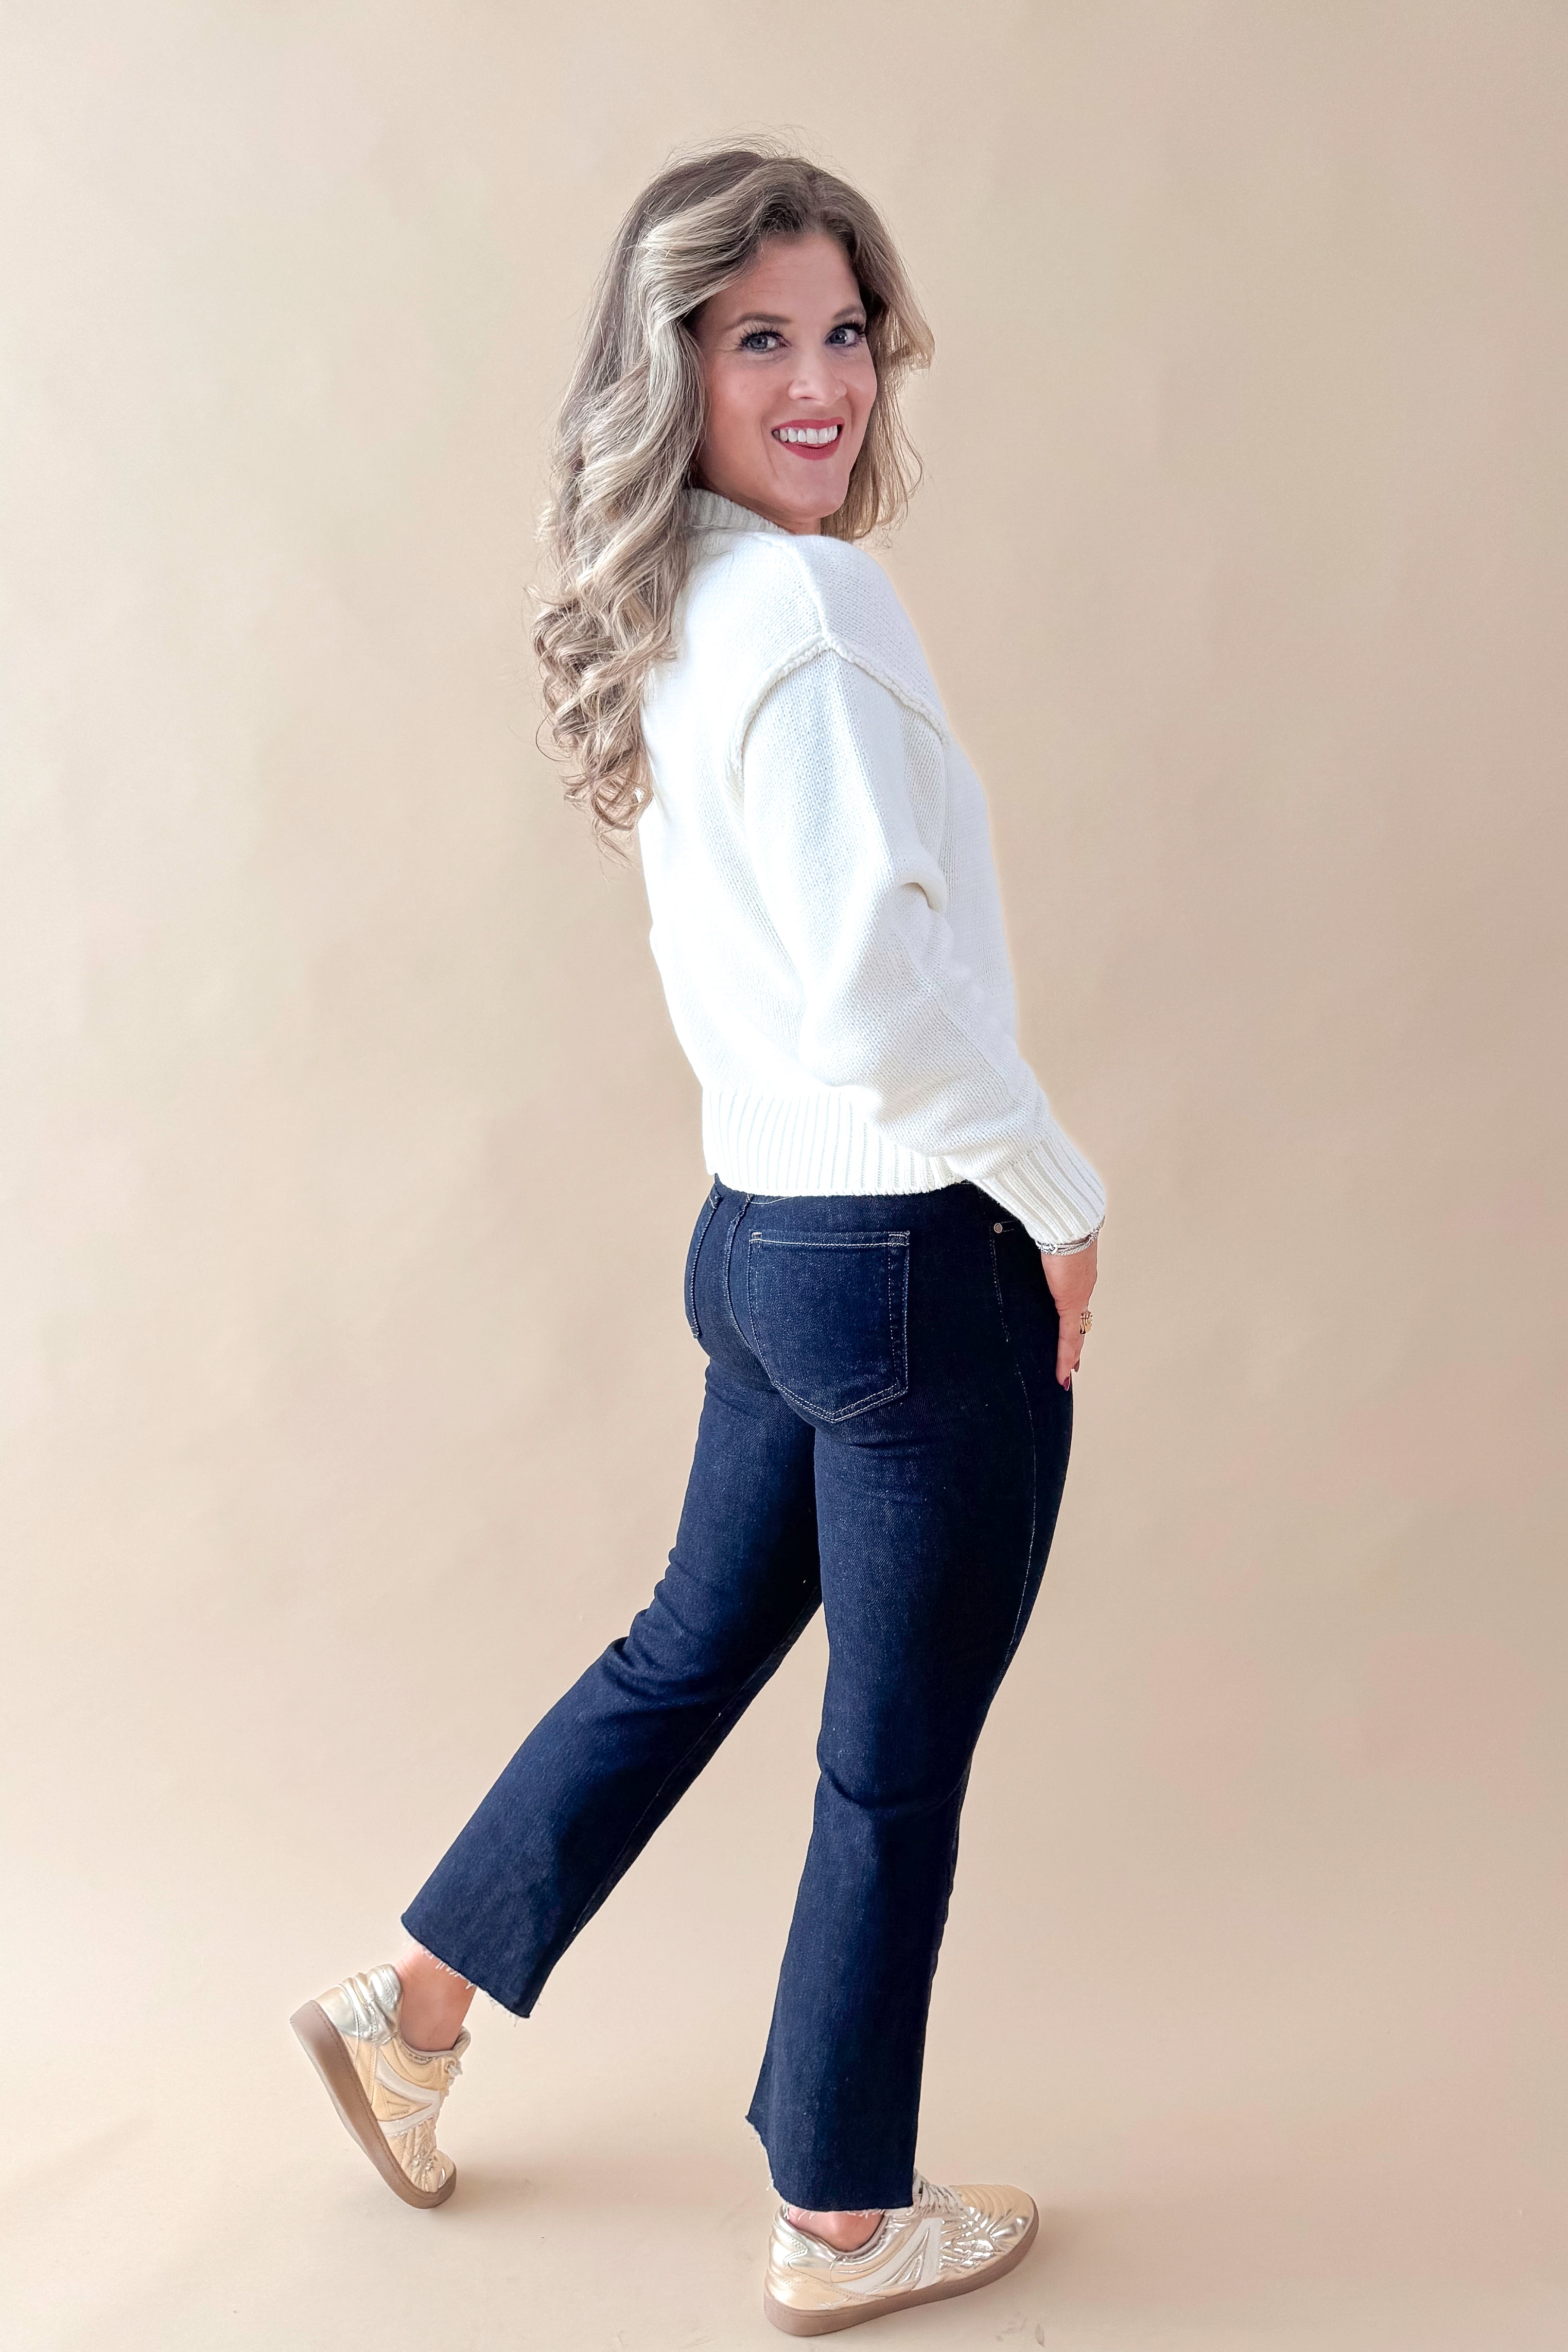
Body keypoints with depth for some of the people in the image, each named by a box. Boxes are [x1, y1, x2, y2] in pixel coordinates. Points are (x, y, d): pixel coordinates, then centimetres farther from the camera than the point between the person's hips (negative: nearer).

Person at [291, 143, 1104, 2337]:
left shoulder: (669, 616, 9)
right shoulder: (812, 610, -18)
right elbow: (878, 988, -27)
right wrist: (1061, 1195, -12)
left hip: (767, 1232, 9)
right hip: (920, 1261, -8)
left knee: (695, 1645, 24)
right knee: (899, 1763, 8)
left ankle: (410, 2012, 39)